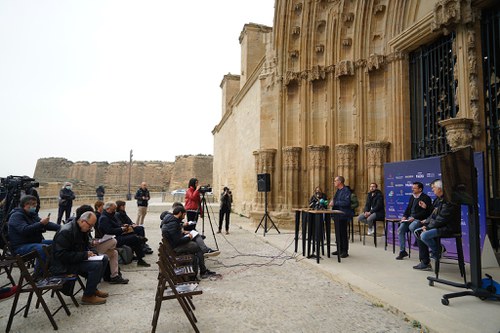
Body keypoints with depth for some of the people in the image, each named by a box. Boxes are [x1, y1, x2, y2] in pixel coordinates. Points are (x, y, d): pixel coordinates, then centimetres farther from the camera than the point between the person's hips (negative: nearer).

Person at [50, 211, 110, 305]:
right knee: (96, 265, -26)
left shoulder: (82, 230, 7)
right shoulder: (65, 232, -23)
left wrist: (89, 253, 1)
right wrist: (84, 255, -26)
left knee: (104, 258, 1)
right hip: (63, 265, -10)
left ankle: (93, 288, 9)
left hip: (78, 259, 10)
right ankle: (88, 296, -12)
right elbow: (61, 255, -28)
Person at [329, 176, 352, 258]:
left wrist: (335, 203, -21)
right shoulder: (338, 191, 14)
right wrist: (332, 202, 6)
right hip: (337, 215, 9)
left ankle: (345, 251, 9)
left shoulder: (346, 190, -14)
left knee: (343, 233, -1)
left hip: (343, 215, -9)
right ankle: (339, 249, 25)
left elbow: (346, 202, -24)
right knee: (338, 233, 14)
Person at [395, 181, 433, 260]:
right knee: (400, 229, -15)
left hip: (419, 219, -7)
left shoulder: (426, 198, -4)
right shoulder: (412, 197, 19)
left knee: (411, 227, -37)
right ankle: (402, 251, -8)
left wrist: (414, 217, -21)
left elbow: (425, 212, -14)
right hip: (410, 218, 7)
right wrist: (404, 217, 2)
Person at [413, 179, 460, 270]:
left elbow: (442, 219, -23)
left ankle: (437, 252, 2)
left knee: (425, 235, -28)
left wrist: (428, 227, -17)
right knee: (417, 232, 2)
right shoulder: (439, 199, 13)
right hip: (438, 226, 11)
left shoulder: (448, 201, -19)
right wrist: (426, 222, 2)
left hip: (448, 228, -10)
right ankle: (425, 262, 3)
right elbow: (434, 215, 18)